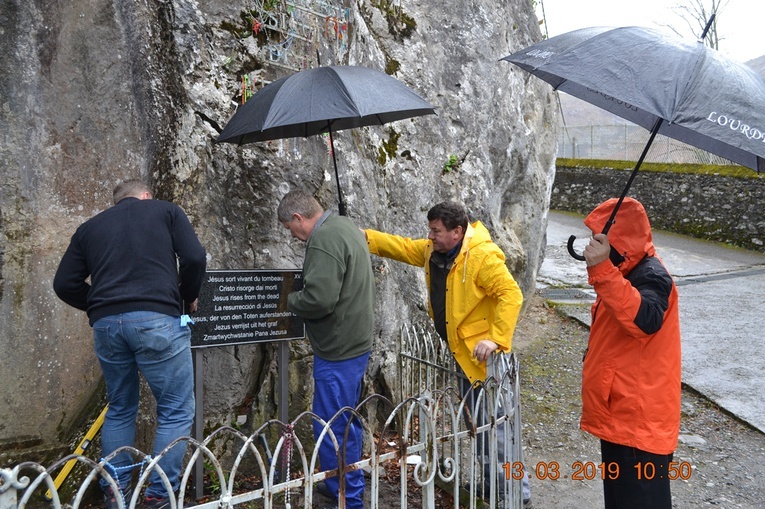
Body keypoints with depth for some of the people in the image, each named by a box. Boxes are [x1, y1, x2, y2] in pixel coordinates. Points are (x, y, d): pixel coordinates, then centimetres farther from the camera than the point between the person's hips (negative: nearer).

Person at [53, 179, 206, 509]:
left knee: (119, 409, 21)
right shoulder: (166, 211, 13)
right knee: (176, 410, 6)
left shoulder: (90, 227, 22)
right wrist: (189, 296, 15)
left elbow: (64, 284, 15)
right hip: (157, 319, -4)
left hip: (105, 323, 5)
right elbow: (194, 257, -1)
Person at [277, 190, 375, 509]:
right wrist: (299, 296, 14)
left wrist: (290, 300, -9)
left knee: (332, 425, 0)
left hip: (338, 348, -11)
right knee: (346, 420, 21)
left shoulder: (323, 240, -20)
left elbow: (319, 299, -28)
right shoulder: (344, 225, 12)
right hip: (356, 340, 11)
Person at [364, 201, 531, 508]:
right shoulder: (434, 250, 3)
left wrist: (496, 339, -33)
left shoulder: (483, 257, -24)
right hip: (463, 354, 9)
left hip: (485, 355, -9)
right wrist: (366, 237, 1)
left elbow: (511, 295, -28)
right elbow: (404, 247, 12)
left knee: (497, 426, -3)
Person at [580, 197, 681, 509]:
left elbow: (645, 320, -42)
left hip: (639, 422, -10)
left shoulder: (651, 277, -20)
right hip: (619, 415, 10)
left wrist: (602, 270, -48)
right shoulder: (629, 272, 12)